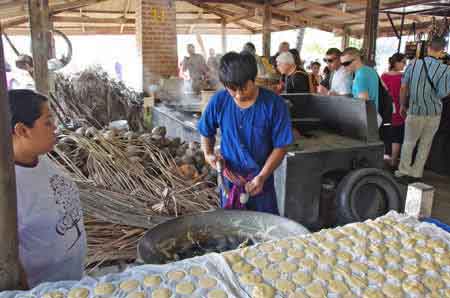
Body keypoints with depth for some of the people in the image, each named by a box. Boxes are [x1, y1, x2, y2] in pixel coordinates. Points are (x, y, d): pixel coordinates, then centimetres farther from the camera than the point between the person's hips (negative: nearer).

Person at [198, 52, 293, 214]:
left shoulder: (274, 104, -16)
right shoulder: (219, 101, -9)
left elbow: (281, 146, -11)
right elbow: (207, 132, 8)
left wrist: (262, 177, -19)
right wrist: (208, 154, -9)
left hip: (261, 181, -2)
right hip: (229, 179, 2)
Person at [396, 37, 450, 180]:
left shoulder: (413, 64, -6)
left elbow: (404, 88, -3)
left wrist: (403, 105, 9)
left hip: (415, 110, 0)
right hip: (434, 112, 0)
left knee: (409, 142, 15)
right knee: (425, 143, 14)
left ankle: (403, 170, 20)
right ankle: (416, 172, 21)